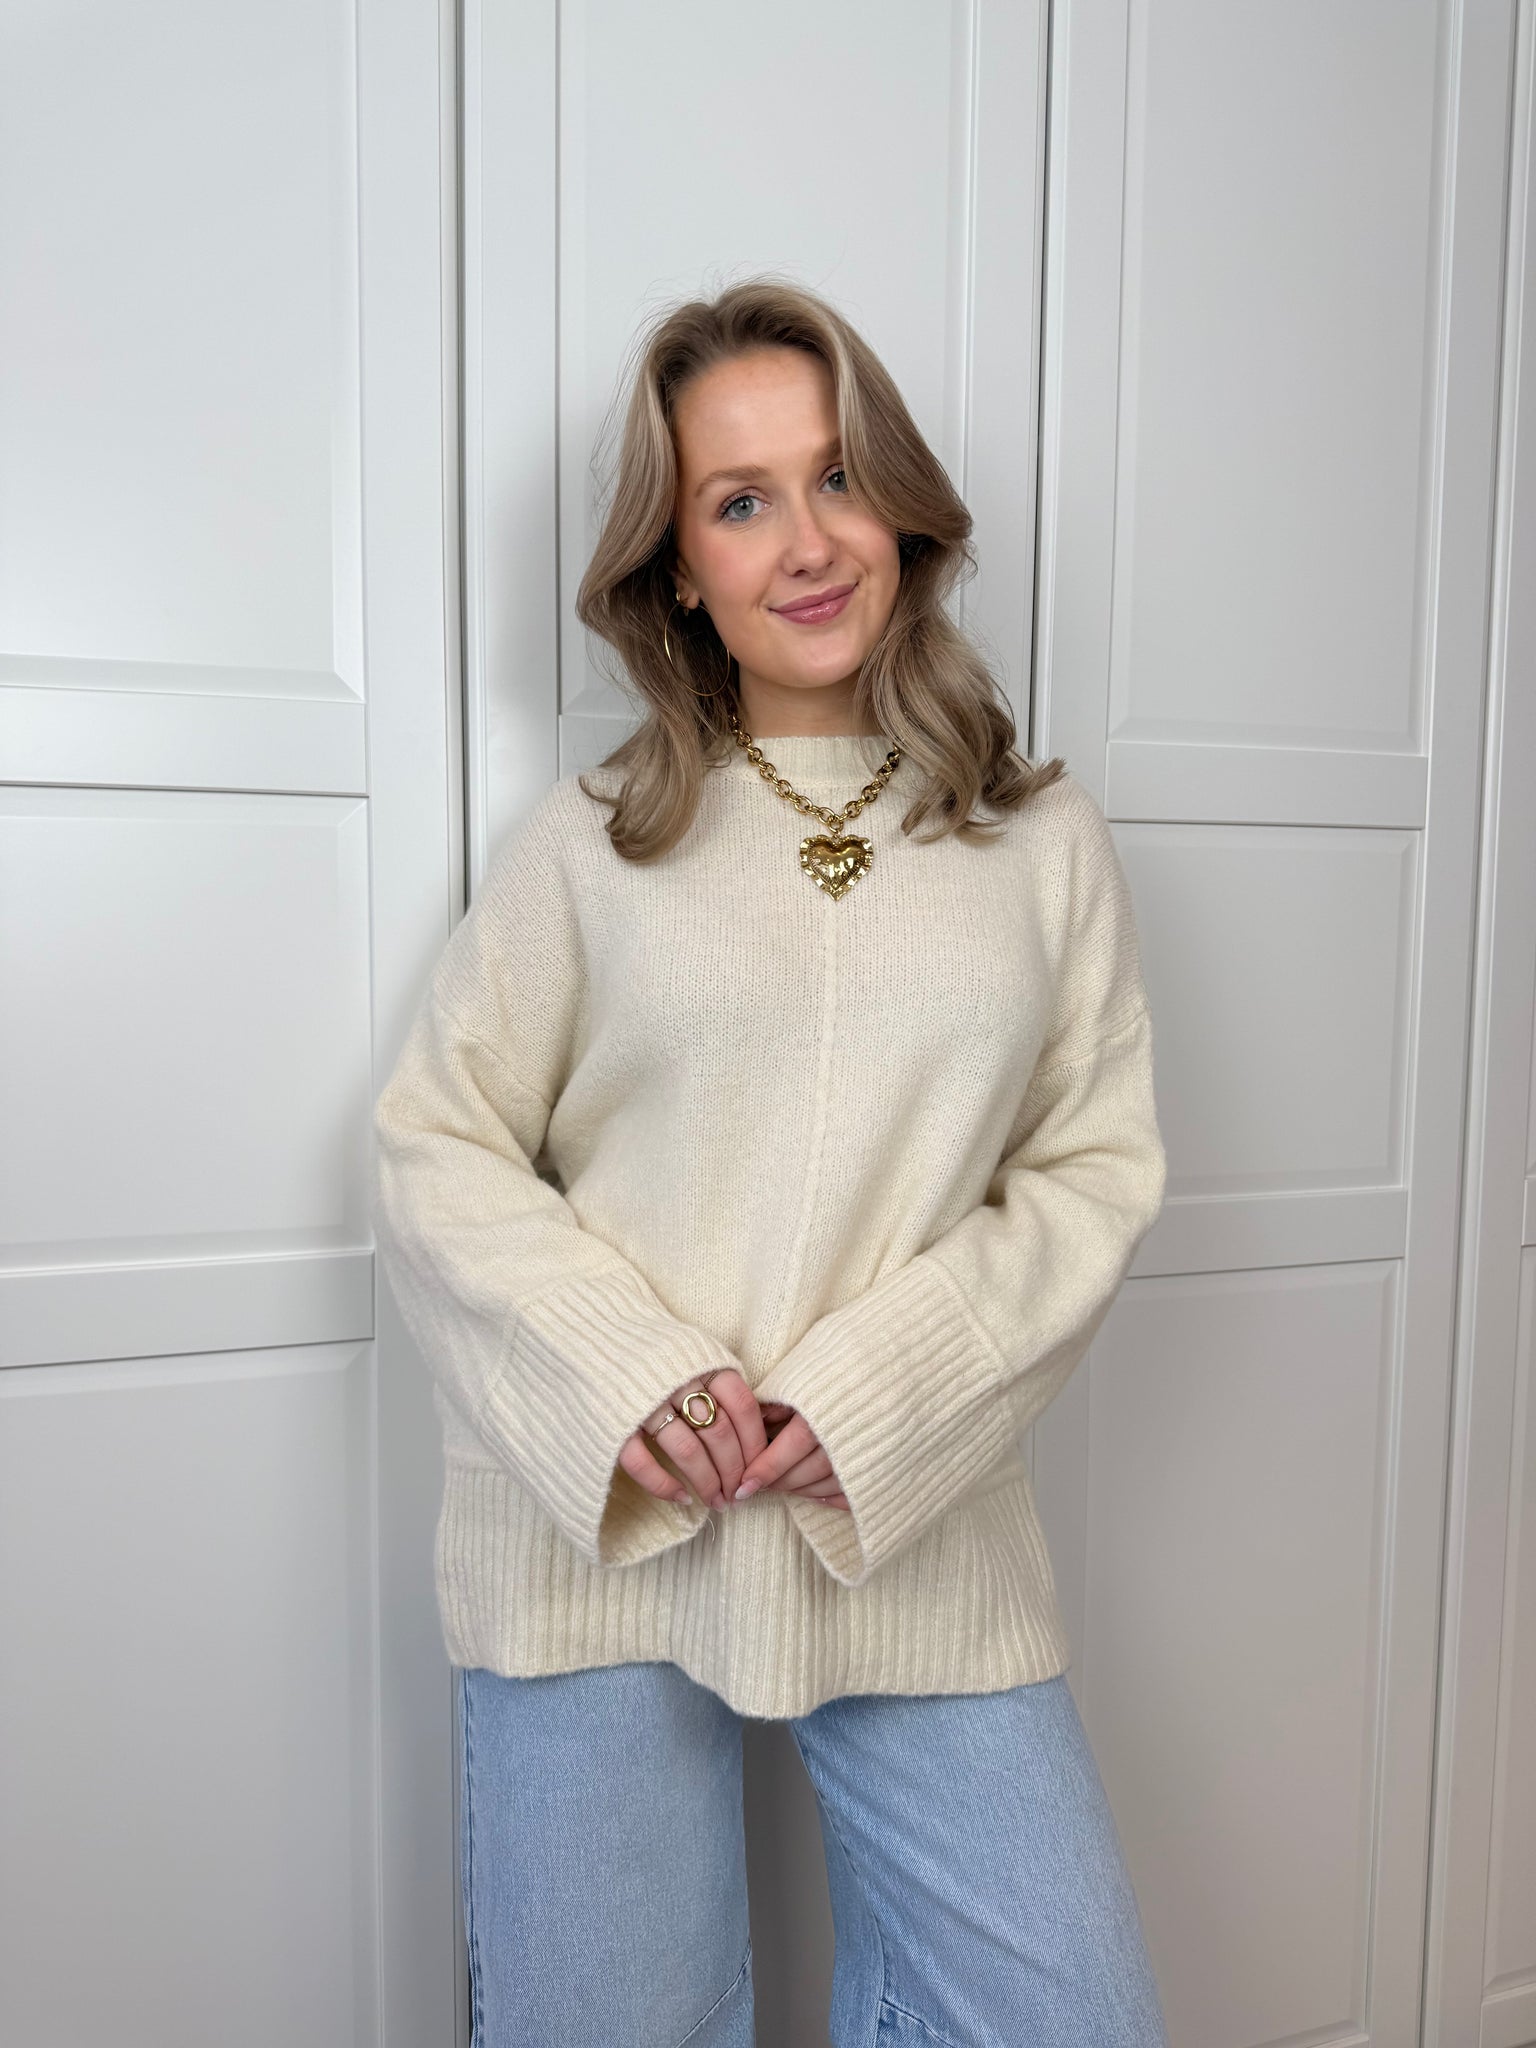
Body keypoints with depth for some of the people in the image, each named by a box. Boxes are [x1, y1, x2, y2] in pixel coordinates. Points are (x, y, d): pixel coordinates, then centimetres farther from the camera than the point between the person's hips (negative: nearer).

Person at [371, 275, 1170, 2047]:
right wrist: (625, 1382, -13)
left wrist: (880, 1394, -12)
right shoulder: (592, 837, 3)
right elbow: (435, 1144, 1)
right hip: (601, 1525, 0)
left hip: (918, 1535, 1)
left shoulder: (1043, 843, 5)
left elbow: (1096, 1174, 2)